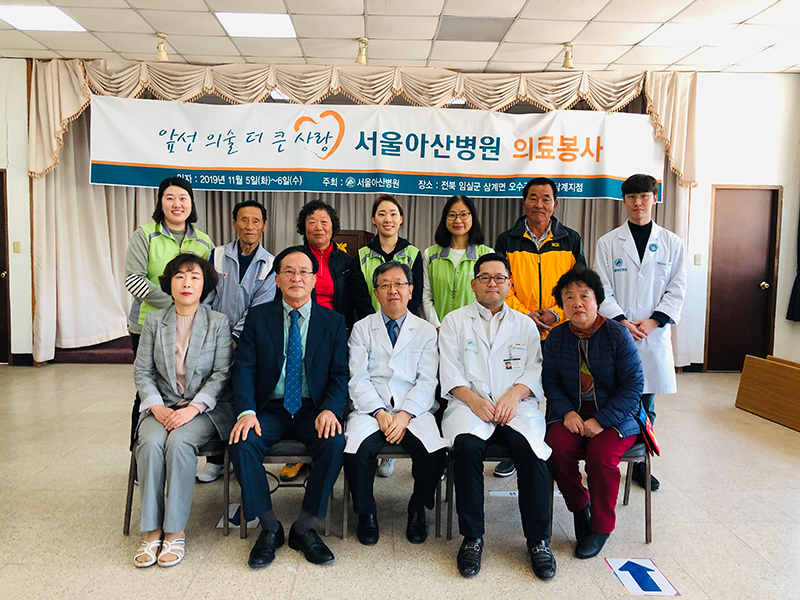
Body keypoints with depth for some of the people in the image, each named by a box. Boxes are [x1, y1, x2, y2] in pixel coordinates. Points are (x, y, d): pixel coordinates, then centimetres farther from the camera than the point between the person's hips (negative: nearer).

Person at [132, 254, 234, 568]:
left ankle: (175, 533, -19)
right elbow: (142, 371, 7)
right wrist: (156, 406, -9)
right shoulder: (154, 320, 9)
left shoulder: (219, 322, 2)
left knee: (180, 442, -30)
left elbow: (222, 374, -4)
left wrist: (194, 407, -17)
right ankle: (151, 533, -17)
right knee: (151, 443, -27)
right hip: (162, 406, 2)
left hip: (204, 408, -2)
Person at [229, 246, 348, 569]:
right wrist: (246, 411, -19)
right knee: (241, 443, -27)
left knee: (335, 443, -29)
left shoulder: (333, 321, 5)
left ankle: (304, 528, -8)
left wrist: (330, 409, -19)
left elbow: (340, 373, 0)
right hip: (269, 409, 1)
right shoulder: (258, 317, 6)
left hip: (314, 410, 0)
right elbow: (244, 367, -2)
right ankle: (270, 529, -6)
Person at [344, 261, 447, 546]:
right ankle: (366, 512, 0)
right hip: (370, 408, 0)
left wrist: (405, 414, -14)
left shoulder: (426, 331, 13)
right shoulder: (362, 328, 13)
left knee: (435, 452, -28)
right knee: (356, 450, -30)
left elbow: (427, 381, 2)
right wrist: (379, 412, -12)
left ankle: (417, 509, 3)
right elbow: (358, 378, 2)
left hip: (414, 411, 0)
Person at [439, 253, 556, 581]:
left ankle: (538, 539, -13)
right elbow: (449, 372, 5)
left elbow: (535, 370, 9)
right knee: (467, 446, -32)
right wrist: (473, 400, -12)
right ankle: (472, 537, -16)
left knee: (531, 449, -29)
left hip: (515, 405, 1)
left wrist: (514, 394, -11)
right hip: (470, 404, -1)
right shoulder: (454, 321, 14)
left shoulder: (525, 324, 19)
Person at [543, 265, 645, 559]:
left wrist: (601, 421, -18)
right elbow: (550, 380, 6)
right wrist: (567, 412, -14)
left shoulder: (617, 334, -6)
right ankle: (579, 506, 3)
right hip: (572, 415, 3)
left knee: (601, 454, -30)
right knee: (555, 446, -26)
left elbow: (633, 384, -9)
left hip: (616, 417, -3)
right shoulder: (556, 337, 4)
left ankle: (601, 526, -3)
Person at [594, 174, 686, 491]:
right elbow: (602, 290, 0)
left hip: (654, 334, 2)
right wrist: (622, 321, -11)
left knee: (646, 405, 9)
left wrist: (652, 321, -8)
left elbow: (677, 290, 4)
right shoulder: (608, 242, 4)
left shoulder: (672, 243, 8)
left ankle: (640, 463, 24)